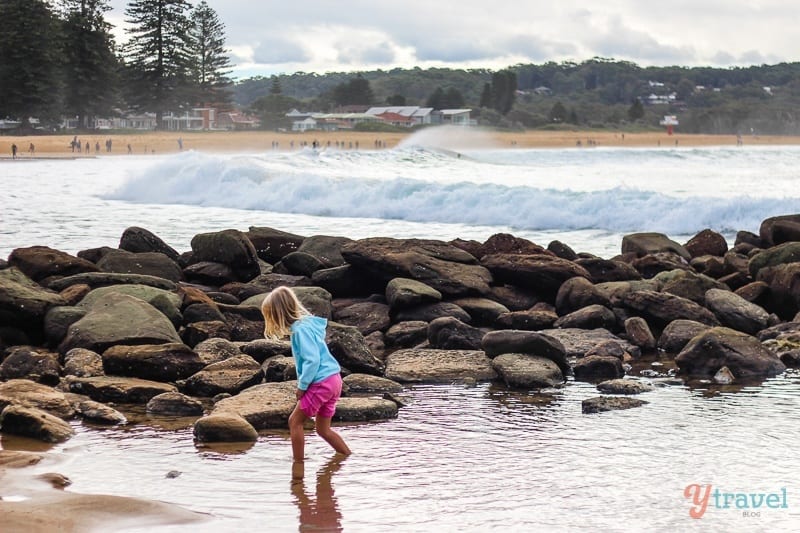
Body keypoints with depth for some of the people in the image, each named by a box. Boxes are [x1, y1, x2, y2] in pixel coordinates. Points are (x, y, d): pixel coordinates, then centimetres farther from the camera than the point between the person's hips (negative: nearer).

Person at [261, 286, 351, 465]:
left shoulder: (301, 329, -17)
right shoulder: (306, 323, 12)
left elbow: (312, 360, -23)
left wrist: (302, 386, -13)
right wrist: (303, 384, 13)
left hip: (321, 382, -9)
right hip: (333, 380, 9)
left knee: (295, 421, 3)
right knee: (323, 429, 17)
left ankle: (298, 463, 7)